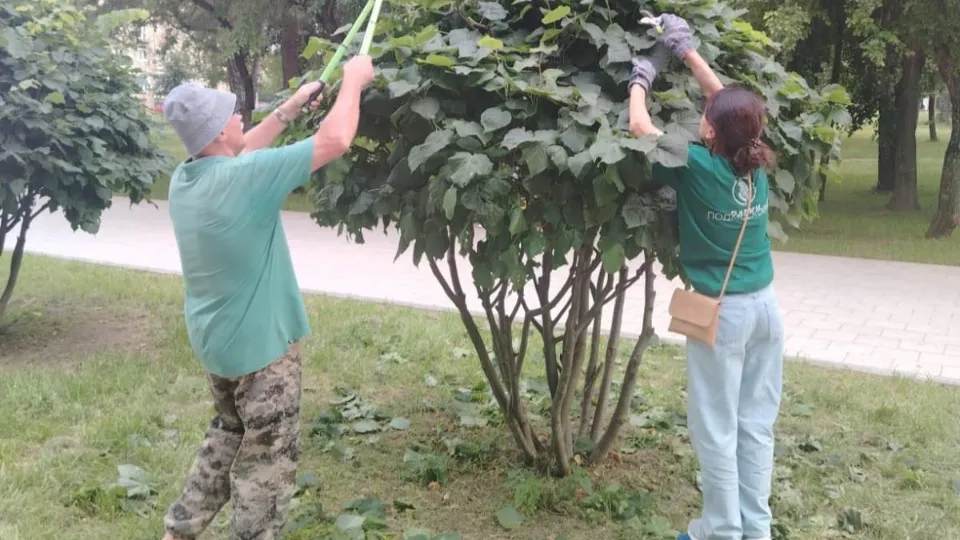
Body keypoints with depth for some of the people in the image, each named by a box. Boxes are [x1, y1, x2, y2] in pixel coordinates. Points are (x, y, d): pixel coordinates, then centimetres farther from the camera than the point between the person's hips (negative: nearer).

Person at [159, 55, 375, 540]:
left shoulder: (185, 177, -3)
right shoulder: (242, 178, -27)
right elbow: (334, 142, -23)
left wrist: (289, 109, 18)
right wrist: (353, 82, -7)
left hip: (216, 338, 9)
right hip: (258, 343, -9)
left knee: (229, 433, 27)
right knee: (267, 458, 8)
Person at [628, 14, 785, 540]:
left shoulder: (697, 165, -17)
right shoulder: (756, 165, -1)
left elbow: (639, 126, -8)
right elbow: (729, 102, 12)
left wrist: (642, 74, 8)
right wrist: (686, 51, 16)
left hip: (723, 312, -6)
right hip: (765, 305, 6)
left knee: (717, 429, 6)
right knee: (756, 425, 13)